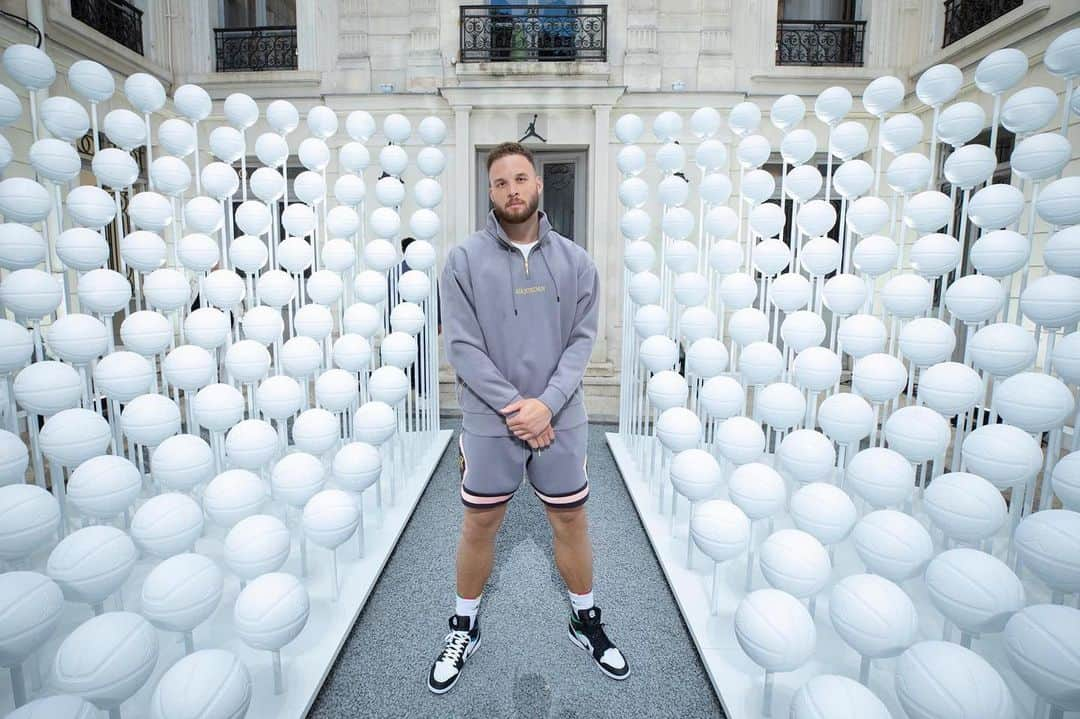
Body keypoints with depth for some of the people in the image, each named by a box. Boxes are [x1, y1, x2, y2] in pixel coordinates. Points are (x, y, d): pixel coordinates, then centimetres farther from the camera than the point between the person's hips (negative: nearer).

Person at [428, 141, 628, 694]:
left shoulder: (575, 260, 2)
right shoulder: (463, 260, -5)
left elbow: (583, 338, -3)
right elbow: (461, 345, -10)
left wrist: (546, 403, -15)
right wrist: (513, 405, -16)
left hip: (561, 419, 2)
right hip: (488, 421, -1)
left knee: (571, 522, 15)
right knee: (479, 526, 13)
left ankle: (585, 621, 39)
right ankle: (465, 628, 38)